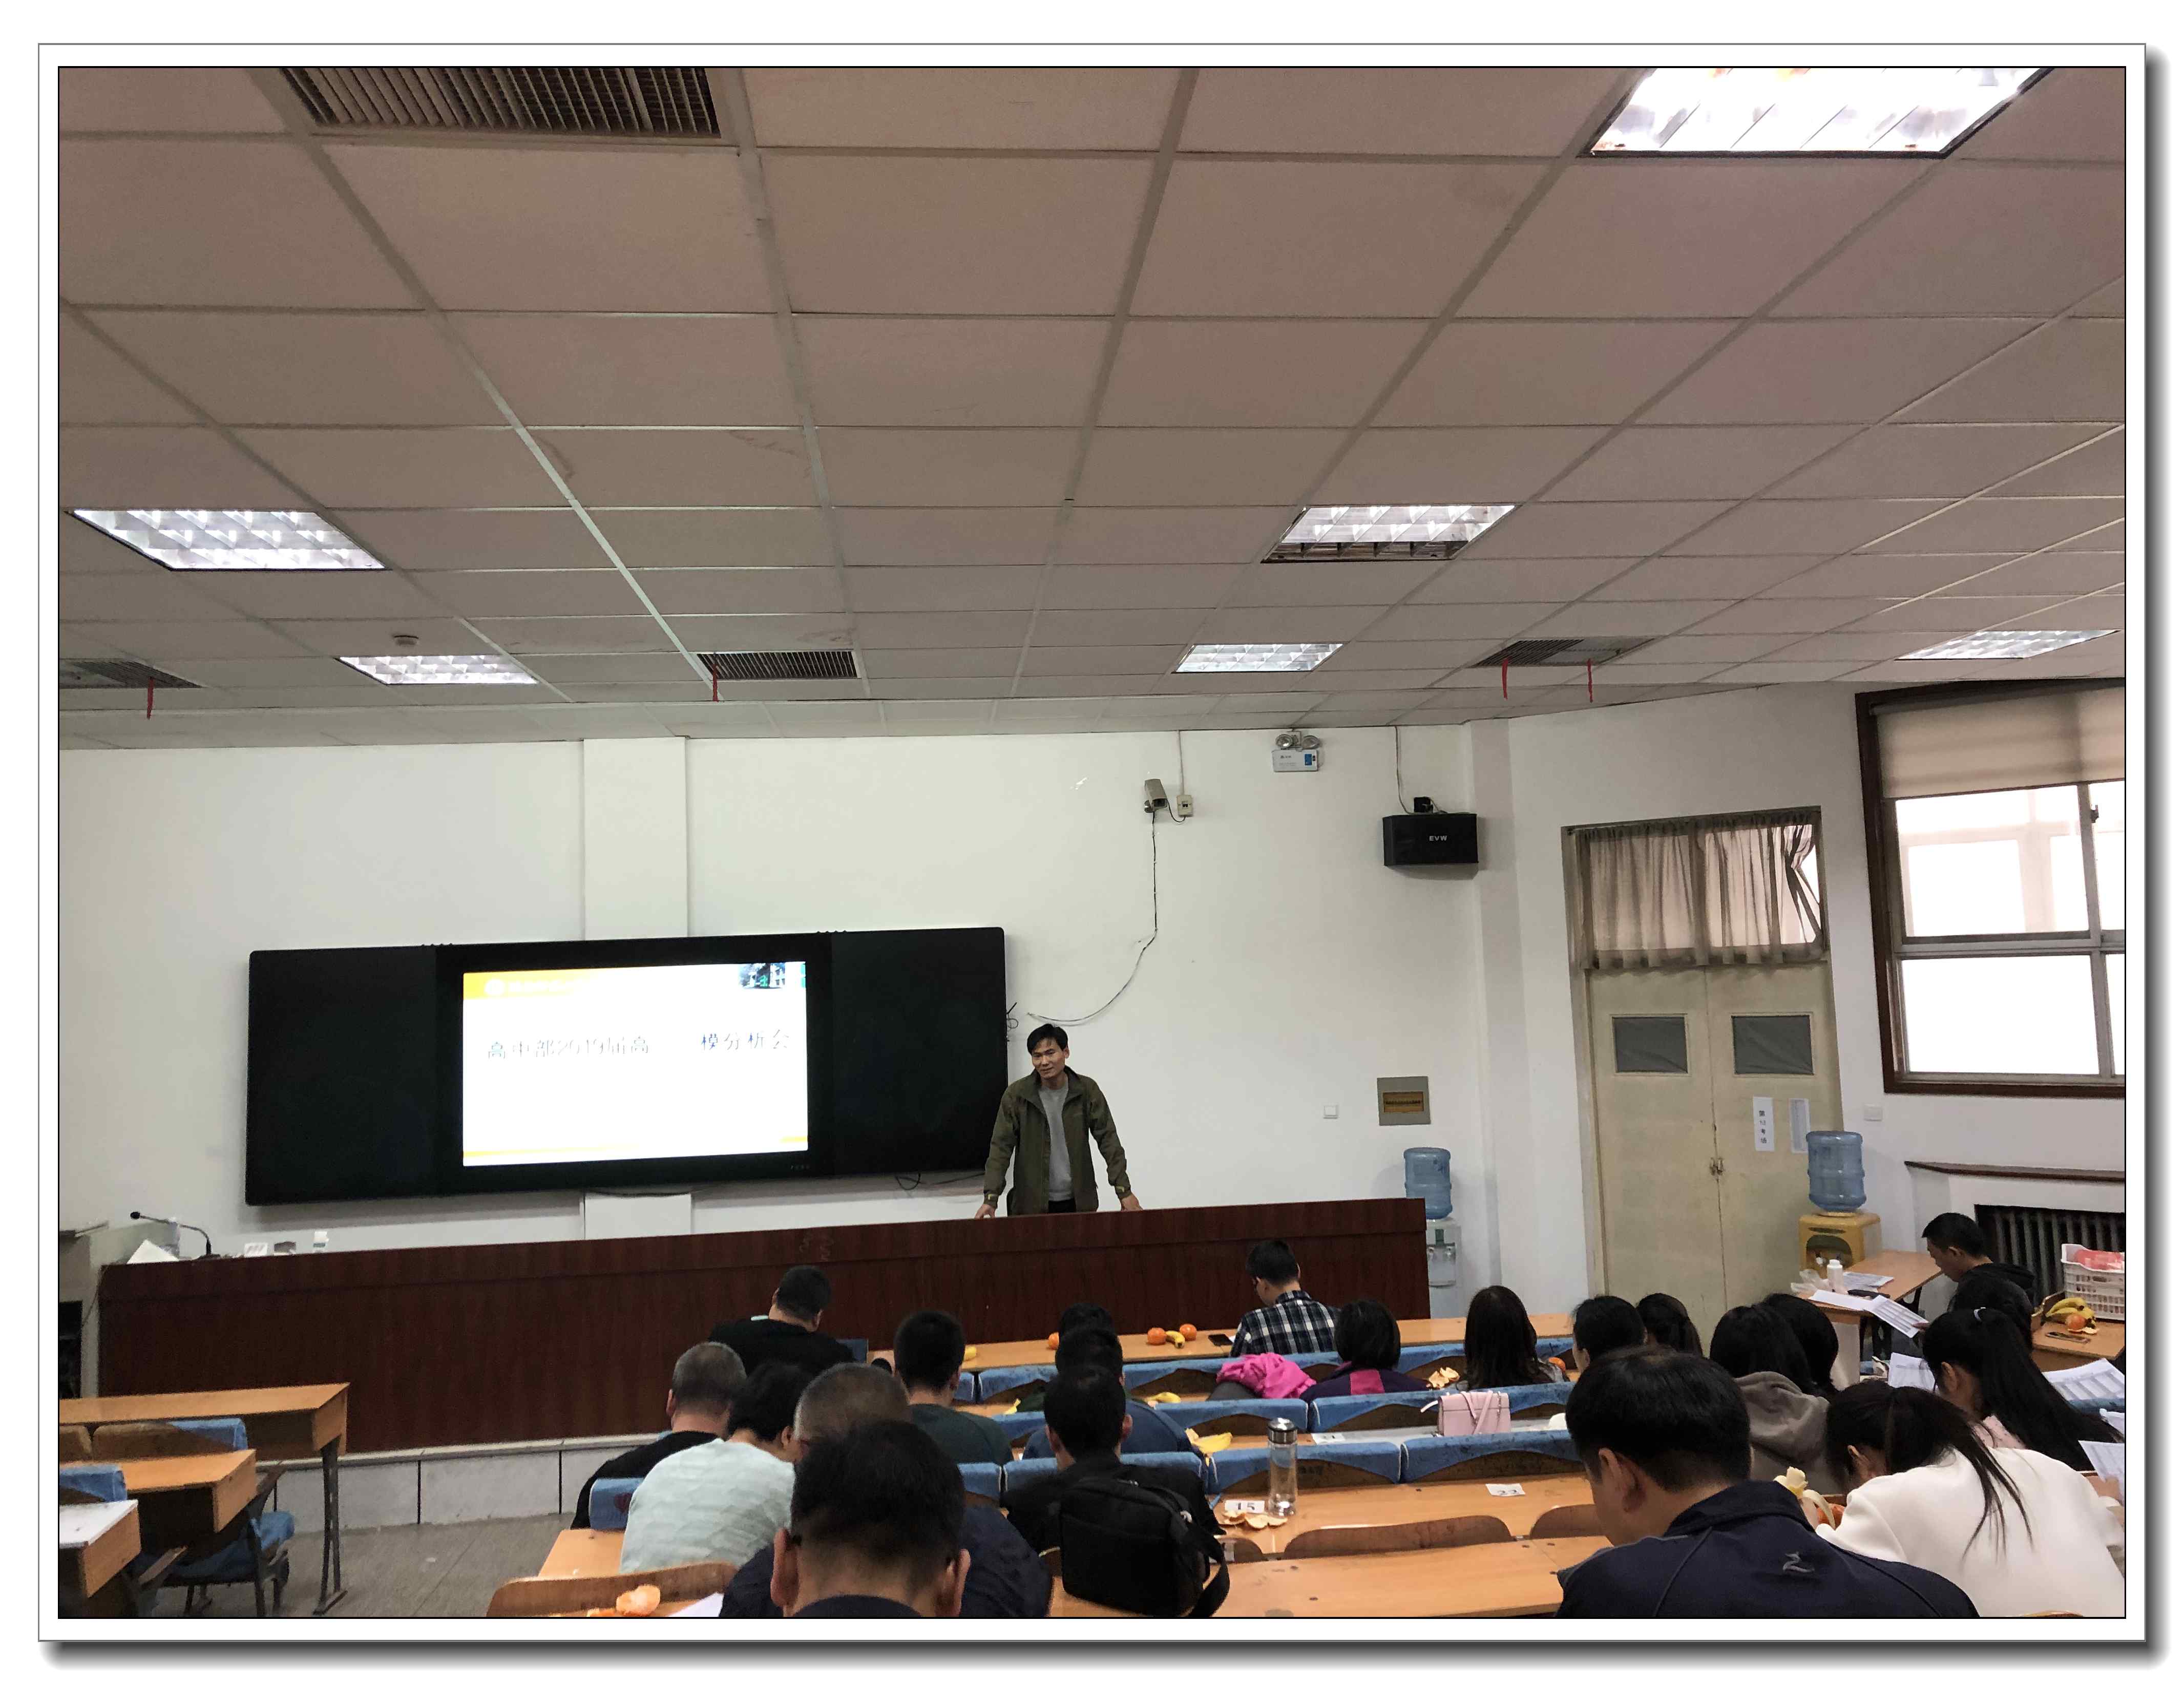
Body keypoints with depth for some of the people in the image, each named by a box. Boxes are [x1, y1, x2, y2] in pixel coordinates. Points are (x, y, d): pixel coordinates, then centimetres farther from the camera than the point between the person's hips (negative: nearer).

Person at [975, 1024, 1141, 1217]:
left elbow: (1108, 1140, -3)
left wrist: (1124, 1191, -10)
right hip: (1032, 1203, -1)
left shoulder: (1087, 1090, -4)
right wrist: (991, 1198, -17)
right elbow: (1001, 1147, -8)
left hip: (1079, 1201, 1)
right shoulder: (1016, 1094, -7)